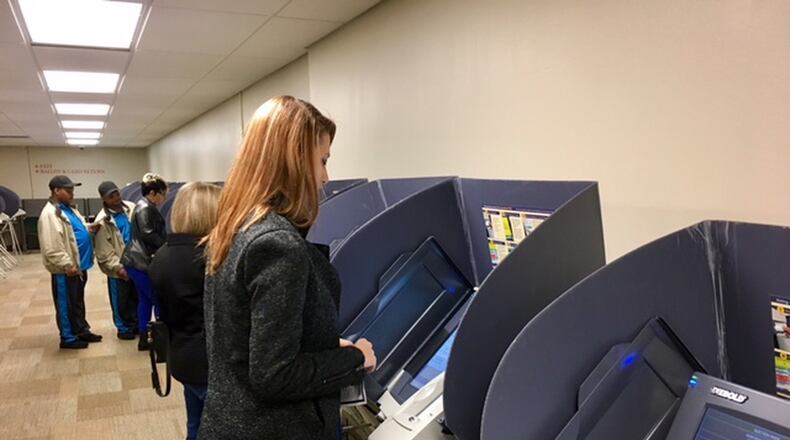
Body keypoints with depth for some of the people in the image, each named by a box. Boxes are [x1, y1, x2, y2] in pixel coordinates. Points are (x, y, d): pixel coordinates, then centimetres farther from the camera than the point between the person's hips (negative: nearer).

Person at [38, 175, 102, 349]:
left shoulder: (69, 209, 13)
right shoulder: (50, 214, -19)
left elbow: (77, 232, 25)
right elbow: (51, 247, -25)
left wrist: (89, 229, 4)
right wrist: (67, 264, -26)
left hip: (79, 265, 10)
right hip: (65, 270, -10)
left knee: (78, 302, 19)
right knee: (67, 304, 3)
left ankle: (82, 330, 31)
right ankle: (68, 338, 15)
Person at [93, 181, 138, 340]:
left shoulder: (131, 208, -1)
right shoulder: (102, 221, -15)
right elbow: (104, 251, -13)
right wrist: (118, 267, -16)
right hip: (118, 267, -4)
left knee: (136, 296, 17)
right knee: (121, 300, 9)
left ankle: (135, 324, 33)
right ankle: (123, 328, 25)